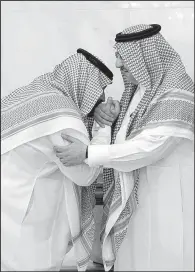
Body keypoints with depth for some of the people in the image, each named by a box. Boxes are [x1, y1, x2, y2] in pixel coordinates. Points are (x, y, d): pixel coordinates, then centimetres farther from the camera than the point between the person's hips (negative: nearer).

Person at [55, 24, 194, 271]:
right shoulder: (140, 90, 8)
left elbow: (150, 147, -27)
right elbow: (123, 133, 19)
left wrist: (88, 153, -27)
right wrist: (101, 111, -3)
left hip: (168, 197, -8)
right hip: (139, 194, 8)